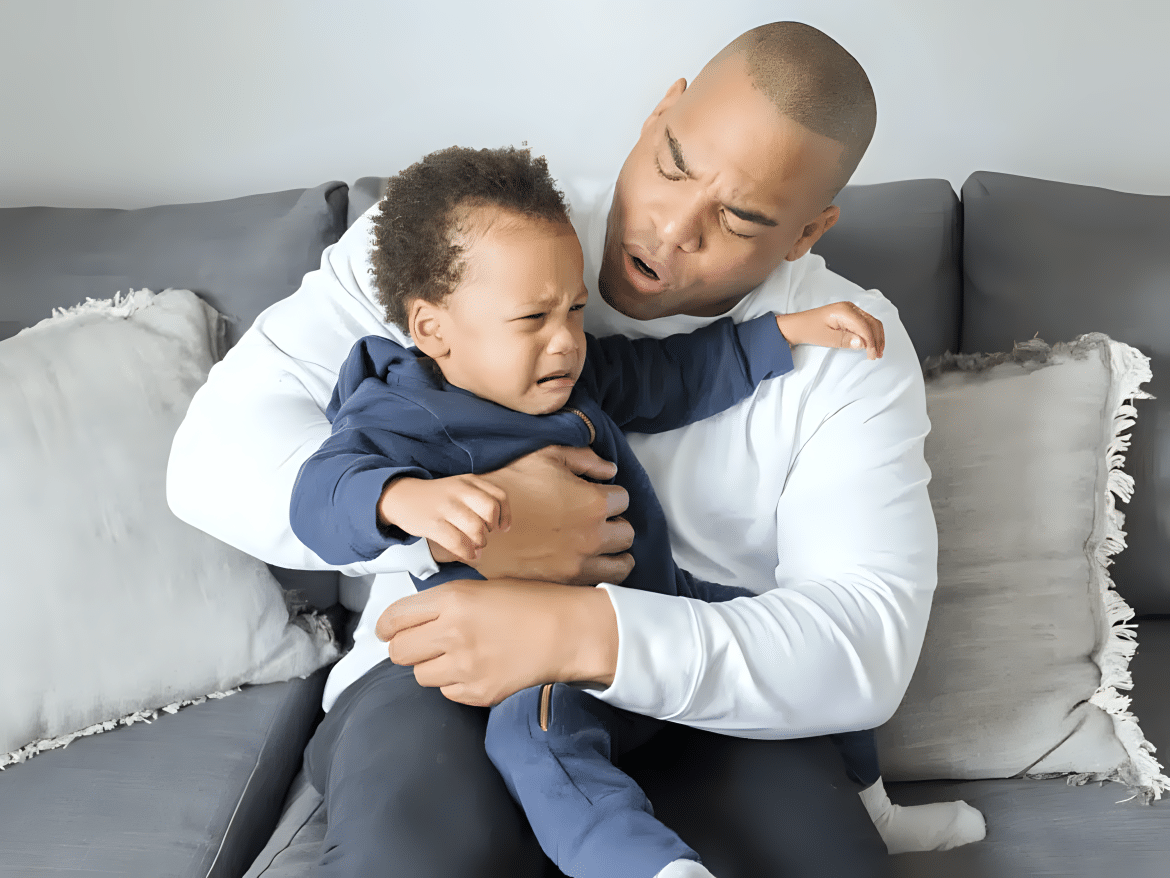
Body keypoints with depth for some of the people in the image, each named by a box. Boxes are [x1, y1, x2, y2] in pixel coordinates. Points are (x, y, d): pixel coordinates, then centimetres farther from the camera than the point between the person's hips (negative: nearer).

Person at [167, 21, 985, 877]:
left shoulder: (849, 350, -5)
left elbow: (869, 644, -17)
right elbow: (217, 453, -11)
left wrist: (585, 632, -32)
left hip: (715, 700, 2)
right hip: (443, 677, -1)